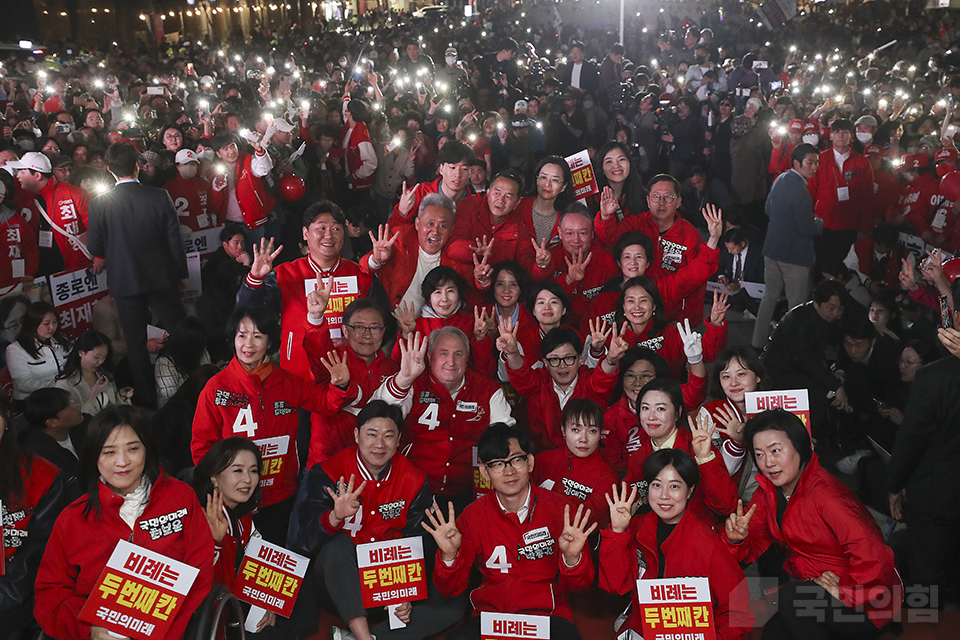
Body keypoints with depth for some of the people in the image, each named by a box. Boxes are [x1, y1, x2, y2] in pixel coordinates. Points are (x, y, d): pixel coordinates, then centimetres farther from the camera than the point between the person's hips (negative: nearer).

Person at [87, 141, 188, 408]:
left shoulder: (99, 204, -13)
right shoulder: (160, 197, -12)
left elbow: (95, 248, -5)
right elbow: (175, 240, -6)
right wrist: (181, 273, 6)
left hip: (124, 281, 0)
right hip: (161, 277, 0)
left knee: (136, 341, 12)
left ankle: (147, 399, 21)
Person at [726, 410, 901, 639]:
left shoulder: (823, 491, -25)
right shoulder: (767, 492, -1)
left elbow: (874, 555, -35)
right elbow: (752, 549, 3)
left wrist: (845, 590, -23)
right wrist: (737, 538, -18)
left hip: (865, 604, -7)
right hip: (811, 588, 7)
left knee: (789, 599, -28)